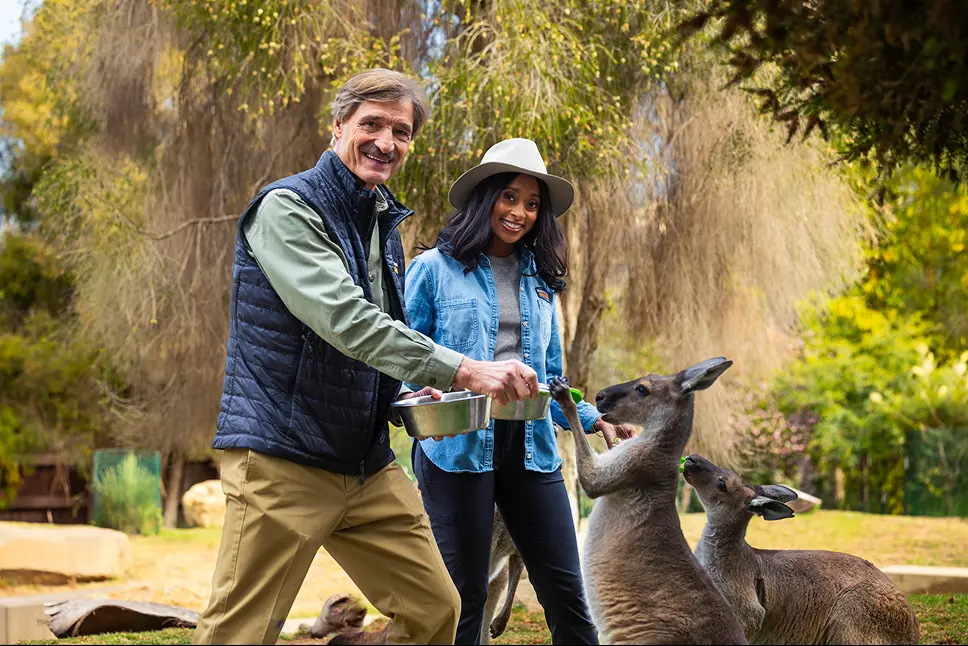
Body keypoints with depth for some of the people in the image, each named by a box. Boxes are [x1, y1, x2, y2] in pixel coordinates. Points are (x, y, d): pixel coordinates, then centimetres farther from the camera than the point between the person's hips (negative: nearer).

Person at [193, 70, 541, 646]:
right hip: (283, 458, -8)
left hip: (368, 463, 8)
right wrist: (463, 370, -31)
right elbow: (342, 318, -25)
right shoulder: (286, 208, -11)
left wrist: (410, 396, 5)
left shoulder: (386, 225, 16)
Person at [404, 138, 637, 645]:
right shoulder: (435, 269, 2)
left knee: (565, 588, 1)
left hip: (530, 446, 4)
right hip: (459, 445, -4)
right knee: (464, 593, 2)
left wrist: (595, 420, 7)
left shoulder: (539, 280, 17)